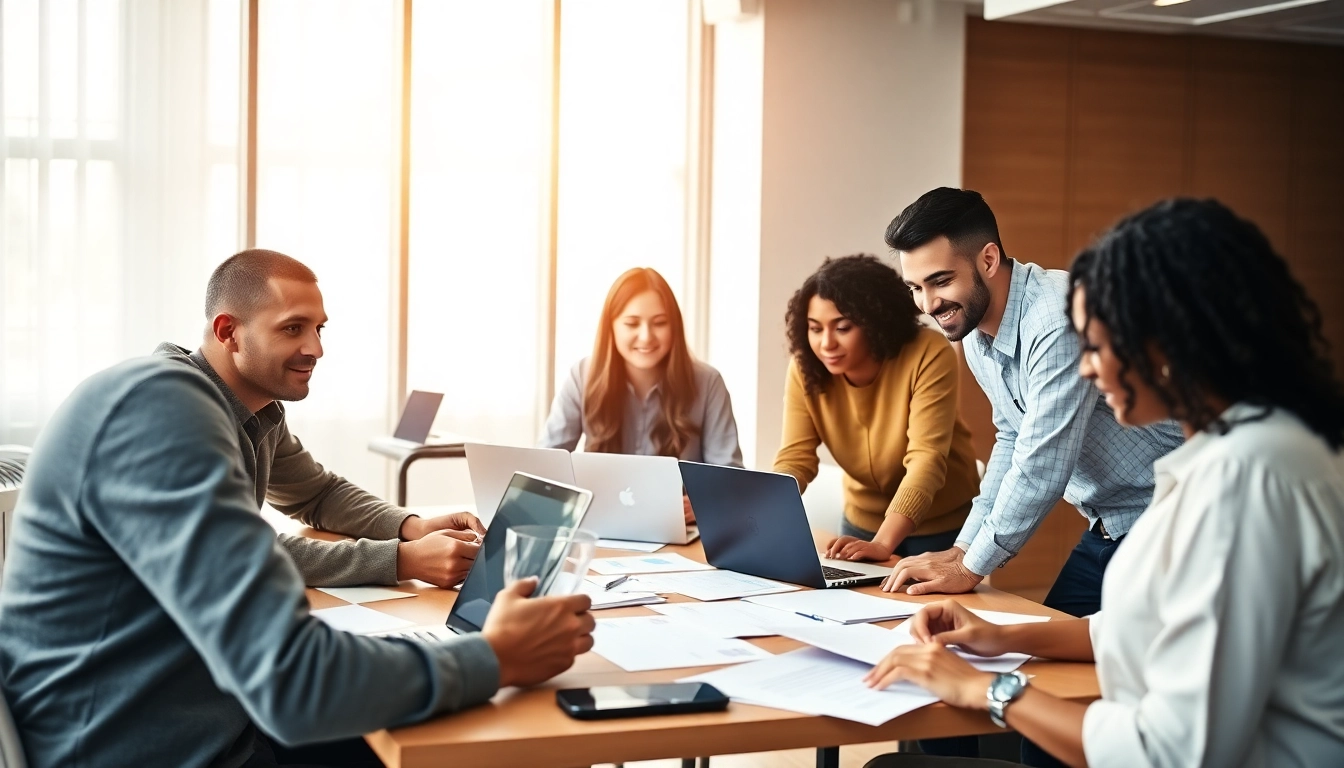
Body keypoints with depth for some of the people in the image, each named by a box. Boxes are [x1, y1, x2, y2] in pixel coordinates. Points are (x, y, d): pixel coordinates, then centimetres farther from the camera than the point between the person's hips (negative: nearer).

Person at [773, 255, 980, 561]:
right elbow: (794, 458, -17)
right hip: (863, 524, 3)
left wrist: (882, 544, -45)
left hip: (942, 527, -3)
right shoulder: (805, 369, -15)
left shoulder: (930, 355, -27)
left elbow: (926, 460, -33)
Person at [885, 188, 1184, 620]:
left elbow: (1041, 466, -26)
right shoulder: (974, 330, 2)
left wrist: (971, 568, -16)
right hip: (1106, 529, 8)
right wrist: (962, 548, 5)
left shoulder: (1060, 317, -26)